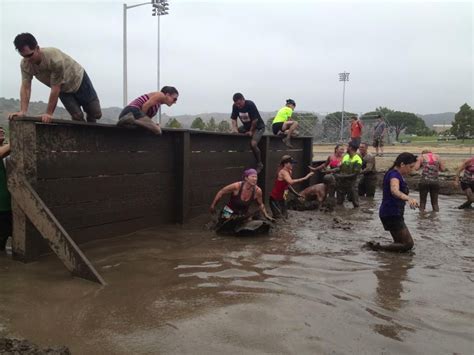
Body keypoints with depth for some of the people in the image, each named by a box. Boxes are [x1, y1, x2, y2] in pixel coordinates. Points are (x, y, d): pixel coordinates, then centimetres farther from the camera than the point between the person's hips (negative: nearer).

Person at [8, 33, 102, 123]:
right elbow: (25, 87, -23)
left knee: (96, 114, 3)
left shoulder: (54, 58, -40)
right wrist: (23, 111, -36)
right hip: (63, 90, 4)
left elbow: (55, 89, -36)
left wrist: (49, 113, -32)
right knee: (77, 117, -10)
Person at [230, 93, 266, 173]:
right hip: (246, 126, 7)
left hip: (258, 126, -7)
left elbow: (255, 120, -22)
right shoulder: (235, 106, -8)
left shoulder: (250, 105, -26)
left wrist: (251, 131, -16)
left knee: (253, 144, -26)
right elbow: (234, 119, -2)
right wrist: (235, 129, -18)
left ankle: (259, 164, -8)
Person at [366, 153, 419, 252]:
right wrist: (409, 199, -60)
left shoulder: (397, 174, 13)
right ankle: (377, 248, -6)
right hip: (391, 214, -11)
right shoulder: (394, 175, -19)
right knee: (408, 244, -9)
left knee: (400, 242, 17)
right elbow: (394, 190, -42)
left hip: (393, 214, 11)